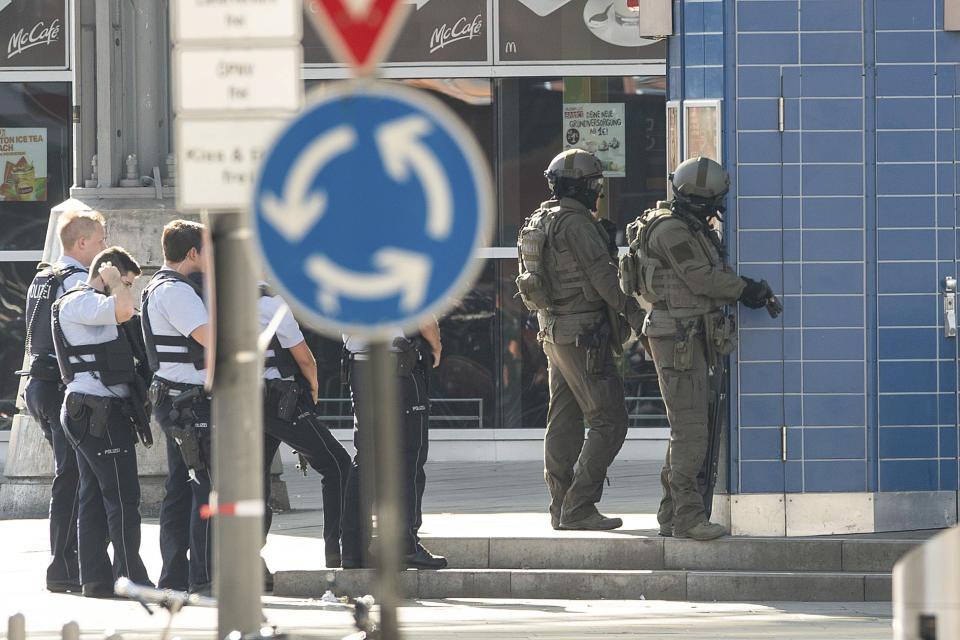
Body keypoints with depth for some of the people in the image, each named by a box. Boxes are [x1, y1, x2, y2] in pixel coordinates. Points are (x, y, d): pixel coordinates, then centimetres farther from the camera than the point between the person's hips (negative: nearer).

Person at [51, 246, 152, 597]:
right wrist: (114, 279, -11)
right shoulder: (78, 302, -11)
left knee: (94, 496, 9)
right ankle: (131, 578, -12)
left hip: (85, 412, 11)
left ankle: (96, 578, 10)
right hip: (101, 412, -11)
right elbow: (124, 310, -28)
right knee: (123, 498, -11)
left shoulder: (88, 304, 22)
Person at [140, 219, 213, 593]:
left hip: (174, 403, 11)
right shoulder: (175, 292, -15)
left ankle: (174, 578, 15)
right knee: (209, 487, -10)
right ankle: (203, 580, -10)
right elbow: (214, 340, -23)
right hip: (188, 404, -11)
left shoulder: (161, 288, 18)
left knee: (180, 489, 12)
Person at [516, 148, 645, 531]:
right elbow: (603, 276, -18)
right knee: (609, 421, -7)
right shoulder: (576, 223, -16)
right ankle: (578, 507, -11)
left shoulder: (540, 222, 14)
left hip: (553, 333, 10)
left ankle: (561, 507, 11)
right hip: (583, 334, -10)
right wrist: (635, 313, -10)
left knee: (564, 421, 11)